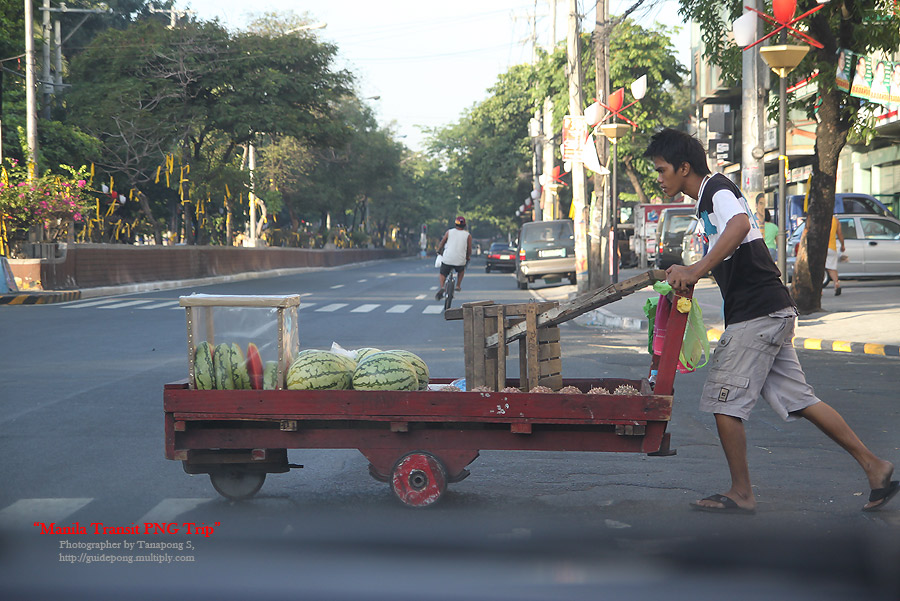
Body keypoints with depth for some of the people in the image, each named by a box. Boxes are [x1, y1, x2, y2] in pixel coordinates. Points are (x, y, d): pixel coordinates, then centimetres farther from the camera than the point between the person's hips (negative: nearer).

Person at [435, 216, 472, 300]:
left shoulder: (449, 232, 4)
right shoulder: (468, 235, 3)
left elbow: (442, 243, 12)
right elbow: (469, 250, 4)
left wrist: (439, 250, 31)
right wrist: (468, 257, 24)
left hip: (447, 259, -1)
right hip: (460, 261, 1)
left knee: (443, 274, 14)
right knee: (461, 270, 33)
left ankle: (442, 287, -12)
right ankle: (458, 286, 26)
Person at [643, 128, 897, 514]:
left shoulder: (717, 189, -9)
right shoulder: (709, 199, 22)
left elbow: (739, 224, -33)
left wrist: (695, 272, -34)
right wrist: (688, 271, 21)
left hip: (756, 313, -10)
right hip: (772, 312, 10)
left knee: (725, 403, -5)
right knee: (798, 400, 10)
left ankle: (741, 494, 3)